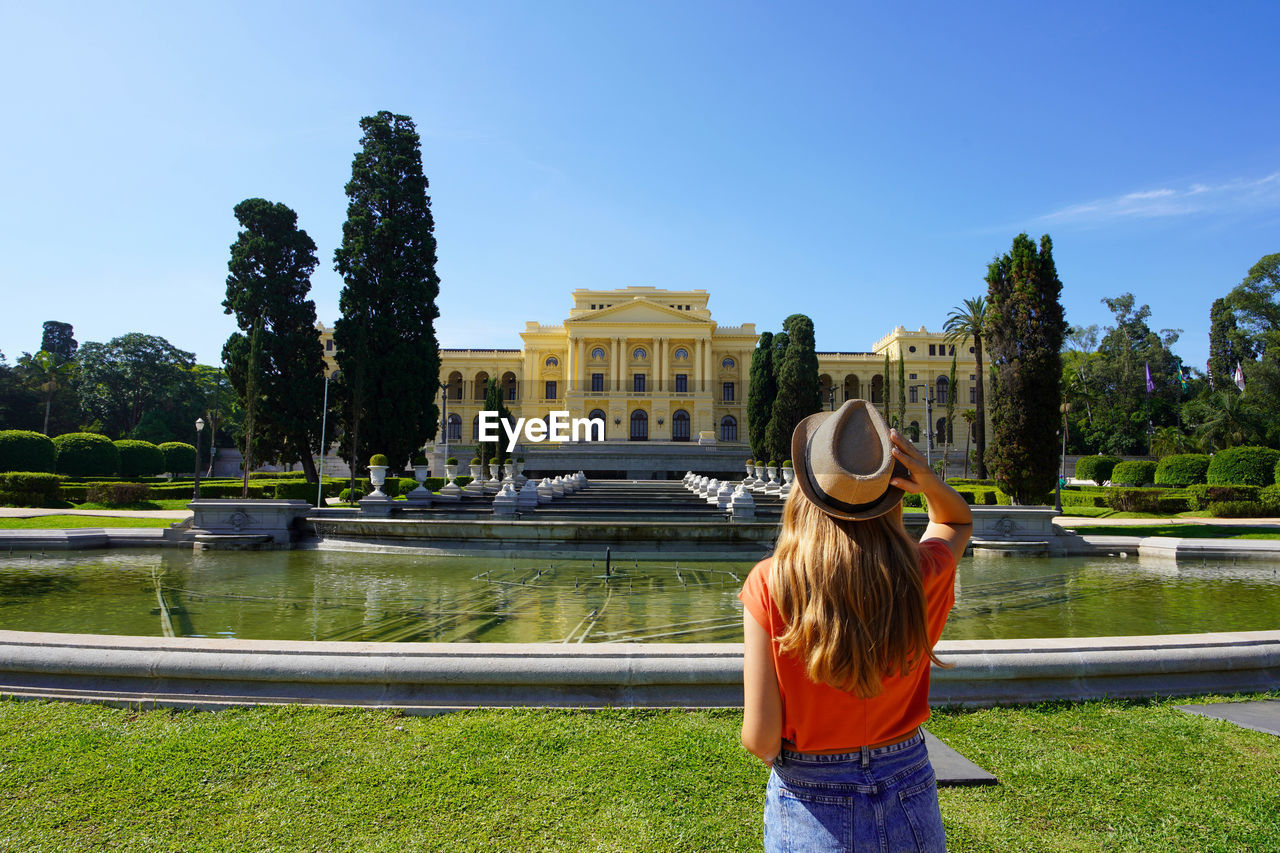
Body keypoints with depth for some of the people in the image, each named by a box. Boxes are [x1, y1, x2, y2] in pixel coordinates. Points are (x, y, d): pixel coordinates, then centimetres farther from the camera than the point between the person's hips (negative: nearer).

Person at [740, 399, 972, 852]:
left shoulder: (769, 585, -24)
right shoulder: (923, 575, -15)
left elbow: (760, 739, -19)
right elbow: (959, 520, 10)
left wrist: (773, 751, 4)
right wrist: (930, 482, -11)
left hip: (812, 810, -2)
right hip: (910, 799, 3)